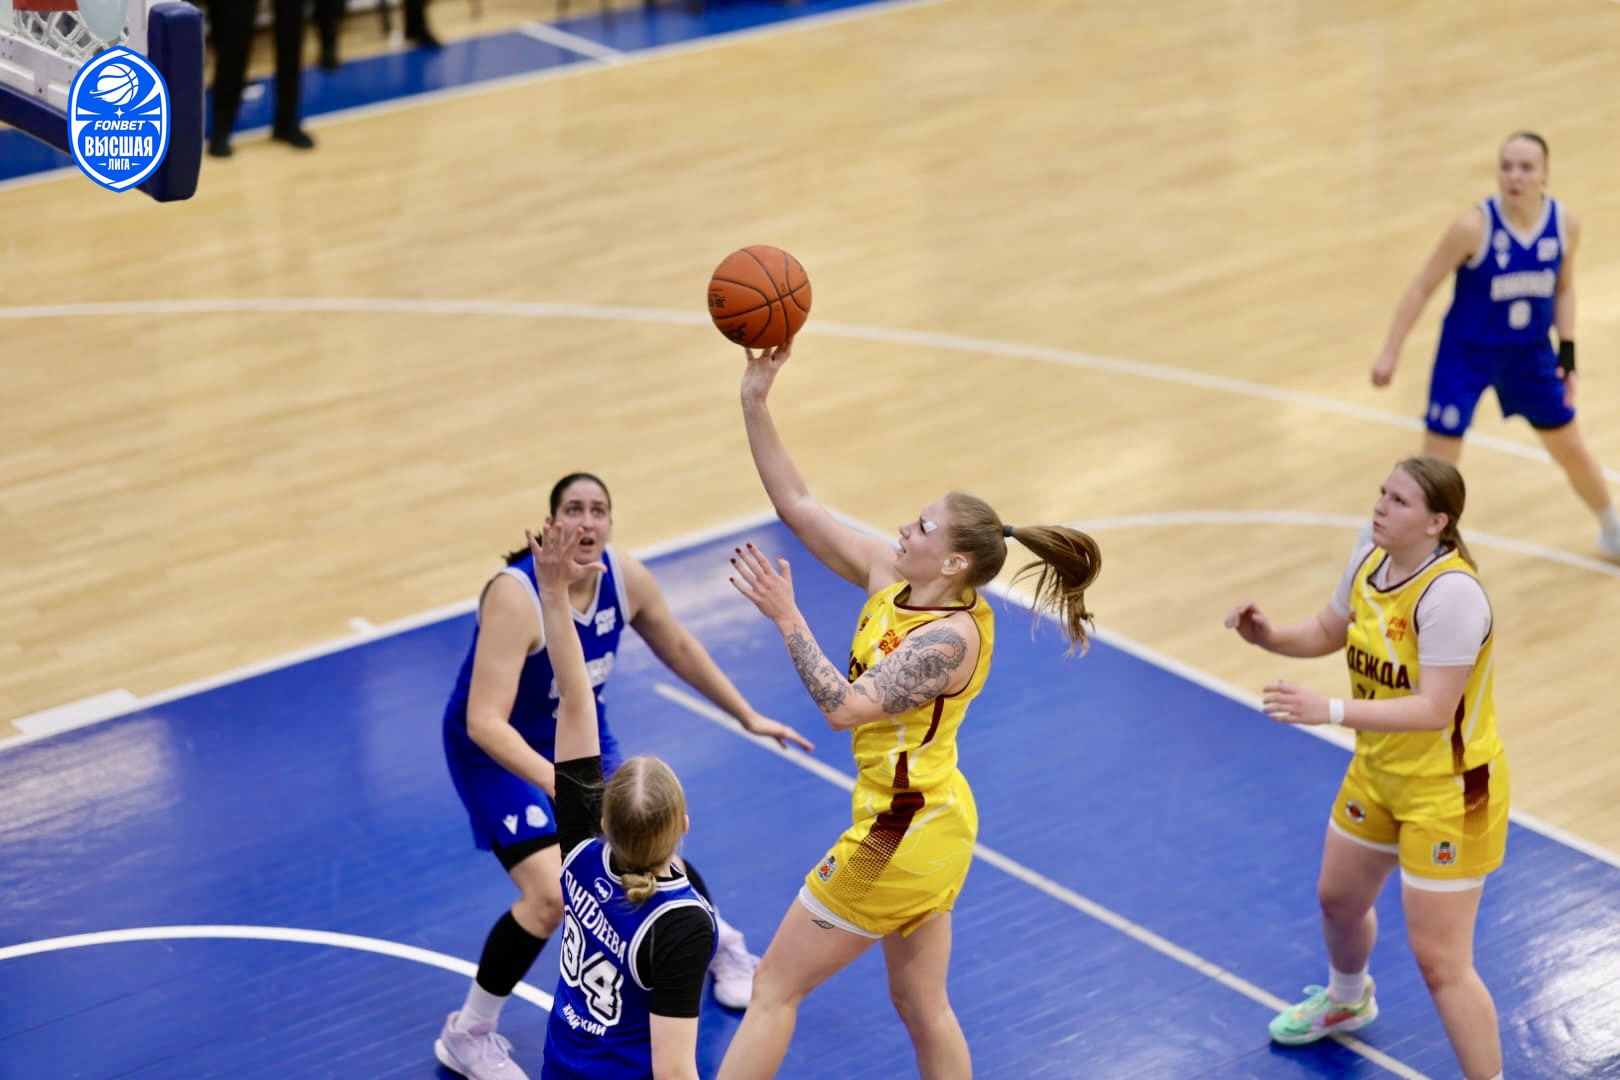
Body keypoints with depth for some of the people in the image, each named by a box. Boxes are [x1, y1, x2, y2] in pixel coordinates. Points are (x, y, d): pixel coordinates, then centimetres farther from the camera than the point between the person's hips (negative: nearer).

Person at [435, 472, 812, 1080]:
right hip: (499, 751, -6)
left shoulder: (625, 576, -15)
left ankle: (722, 944, 49)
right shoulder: (515, 596, -34)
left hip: (579, 737, 6)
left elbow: (679, 648, 5)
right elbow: (484, 722, -39)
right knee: (552, 894, -21)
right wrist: (559, 783, -49)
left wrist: (748, 717, 11)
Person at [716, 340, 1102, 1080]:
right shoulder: (892, 578, 0)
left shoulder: (951, 636, -23)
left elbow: (843, 707, -32)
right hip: (927, 824, 9)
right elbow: (797, 506, 2)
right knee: (921, 1005, 18)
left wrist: (786, 617, -30)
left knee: (774, 987, 2)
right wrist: (755, 405, -6)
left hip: (904, 832, -9)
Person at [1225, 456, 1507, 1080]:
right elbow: (1328, 631, 13)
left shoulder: (1451, 592, -31)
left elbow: (1433, 710, -34)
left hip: (1448, 793, -9)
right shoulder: (1371, 561, -5)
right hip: (1379, 772, 9)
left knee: (1439, 962, -8)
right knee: (1339, 898, 28)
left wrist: (1330, 711, -41)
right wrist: (1267, 635, -7)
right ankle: (1346, 1000, 60)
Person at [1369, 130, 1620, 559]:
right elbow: (1423, 286, -15)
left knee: (1571, 449, 19)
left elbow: (1563, 288, 6)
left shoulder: (1565, 223, -12)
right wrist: (1391, 351, -16)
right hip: (1468, 352, -4)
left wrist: (1567, 352, 0)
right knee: (1436, 463, -5)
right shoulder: (1475, 226, -25)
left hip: (1531, 353, 4)